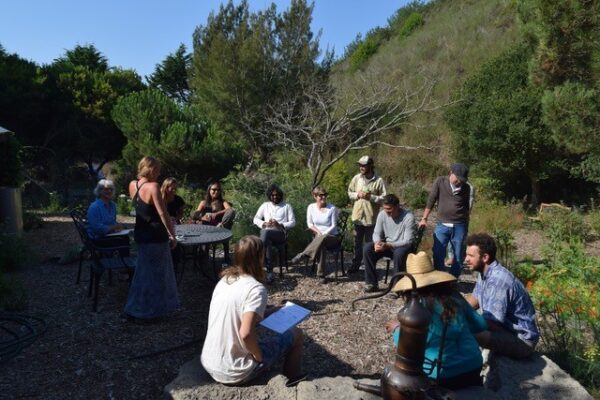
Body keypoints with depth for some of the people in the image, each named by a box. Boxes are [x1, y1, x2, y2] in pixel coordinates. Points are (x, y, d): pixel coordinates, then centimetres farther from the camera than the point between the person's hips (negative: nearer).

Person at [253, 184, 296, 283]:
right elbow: (255, 219, 17)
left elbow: (293, 222, 7)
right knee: (266, 237, -37)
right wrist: (264, 223, -5)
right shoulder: (265, 205, 23)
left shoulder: (287, 206, 16)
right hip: (266, 232, 2)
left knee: (266, 232, -37)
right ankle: (269, 271, -34)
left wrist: (280, 225, -11)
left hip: (281, 233, -2)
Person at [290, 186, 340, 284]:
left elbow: (334, 225, -5)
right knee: (321, 245, -36)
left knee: (322, 239, -39)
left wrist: (323, 234, -19)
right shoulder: (311, 207, 3)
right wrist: (318, 231, -12)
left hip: (332, 237, -1)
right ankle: (321, 275, -29)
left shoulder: (332, 208, -5)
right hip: (318, 236, 1)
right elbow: (309, 223, 5)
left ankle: (303, 254, -26)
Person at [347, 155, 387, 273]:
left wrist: (371, 197, -20)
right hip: (357, 216, 3)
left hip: (371, 217, -3)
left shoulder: (379, 180, -8)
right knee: (357, 242, 15)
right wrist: (357, 195, -10)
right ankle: (356, 264, 28)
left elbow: (384, 198, -7)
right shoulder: (356, 178, 2)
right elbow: (349, 193, 9)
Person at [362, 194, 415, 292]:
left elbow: (408, 241, -24)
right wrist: (377, 242, -25)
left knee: (399, 253, -38)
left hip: (403, 246, -4)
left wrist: (388, 245, -34)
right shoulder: (382, 214, -7)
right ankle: (372, 283, -11)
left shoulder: (408, 217, -22)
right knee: (367, 248, -19)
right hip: (386, 245, 5)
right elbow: (376, 233, -1)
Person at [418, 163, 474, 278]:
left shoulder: (468, 188, -3)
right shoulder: (440, 181, -4)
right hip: (442, 225, 0)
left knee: (458, 257, 8)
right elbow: (431, 201, 1)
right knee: (438, 256, 2)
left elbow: (469, 207, 6)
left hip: (459, 227, 1)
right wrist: (424, 218, 2)